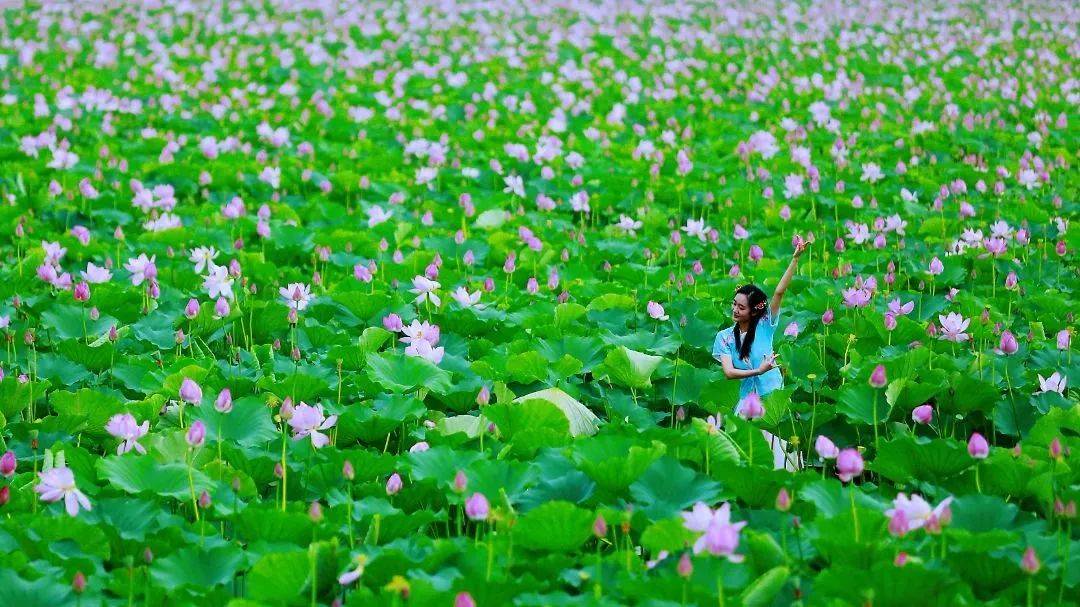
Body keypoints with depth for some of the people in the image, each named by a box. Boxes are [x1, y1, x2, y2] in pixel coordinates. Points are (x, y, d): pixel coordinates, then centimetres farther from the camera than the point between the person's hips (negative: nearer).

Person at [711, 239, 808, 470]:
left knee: (779, 449, -2)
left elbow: (779, 292, -13)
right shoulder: (725, 337, 0)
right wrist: (758, 371, -20)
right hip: (747, 398, 1)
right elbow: (728, 372, -9)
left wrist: (795, 259, -21)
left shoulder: (765, 326, -4)